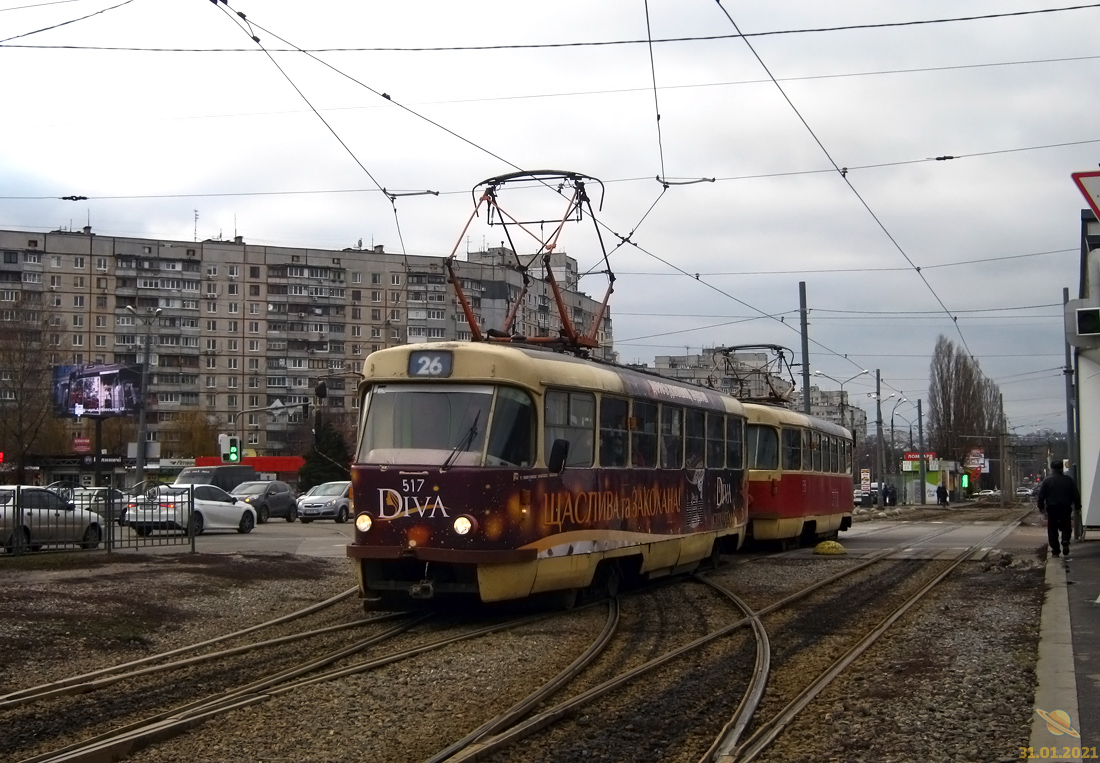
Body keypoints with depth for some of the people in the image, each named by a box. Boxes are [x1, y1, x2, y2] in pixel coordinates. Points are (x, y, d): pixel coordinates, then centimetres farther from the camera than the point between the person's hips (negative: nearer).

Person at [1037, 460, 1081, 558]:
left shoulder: (1047, 481, -4)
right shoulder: (1069, 480, 1)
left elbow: (1041, 496, -3)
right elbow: (1076, 495, 4)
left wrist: (1041, 507, 8)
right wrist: (1077, 506, 13)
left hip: (1052, 509, -1)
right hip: (1066, 508, 1)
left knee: (1052, 530, 5)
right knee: (1066, 528, 14)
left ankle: (1055, 551, 3)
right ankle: (1065, 542, -12)